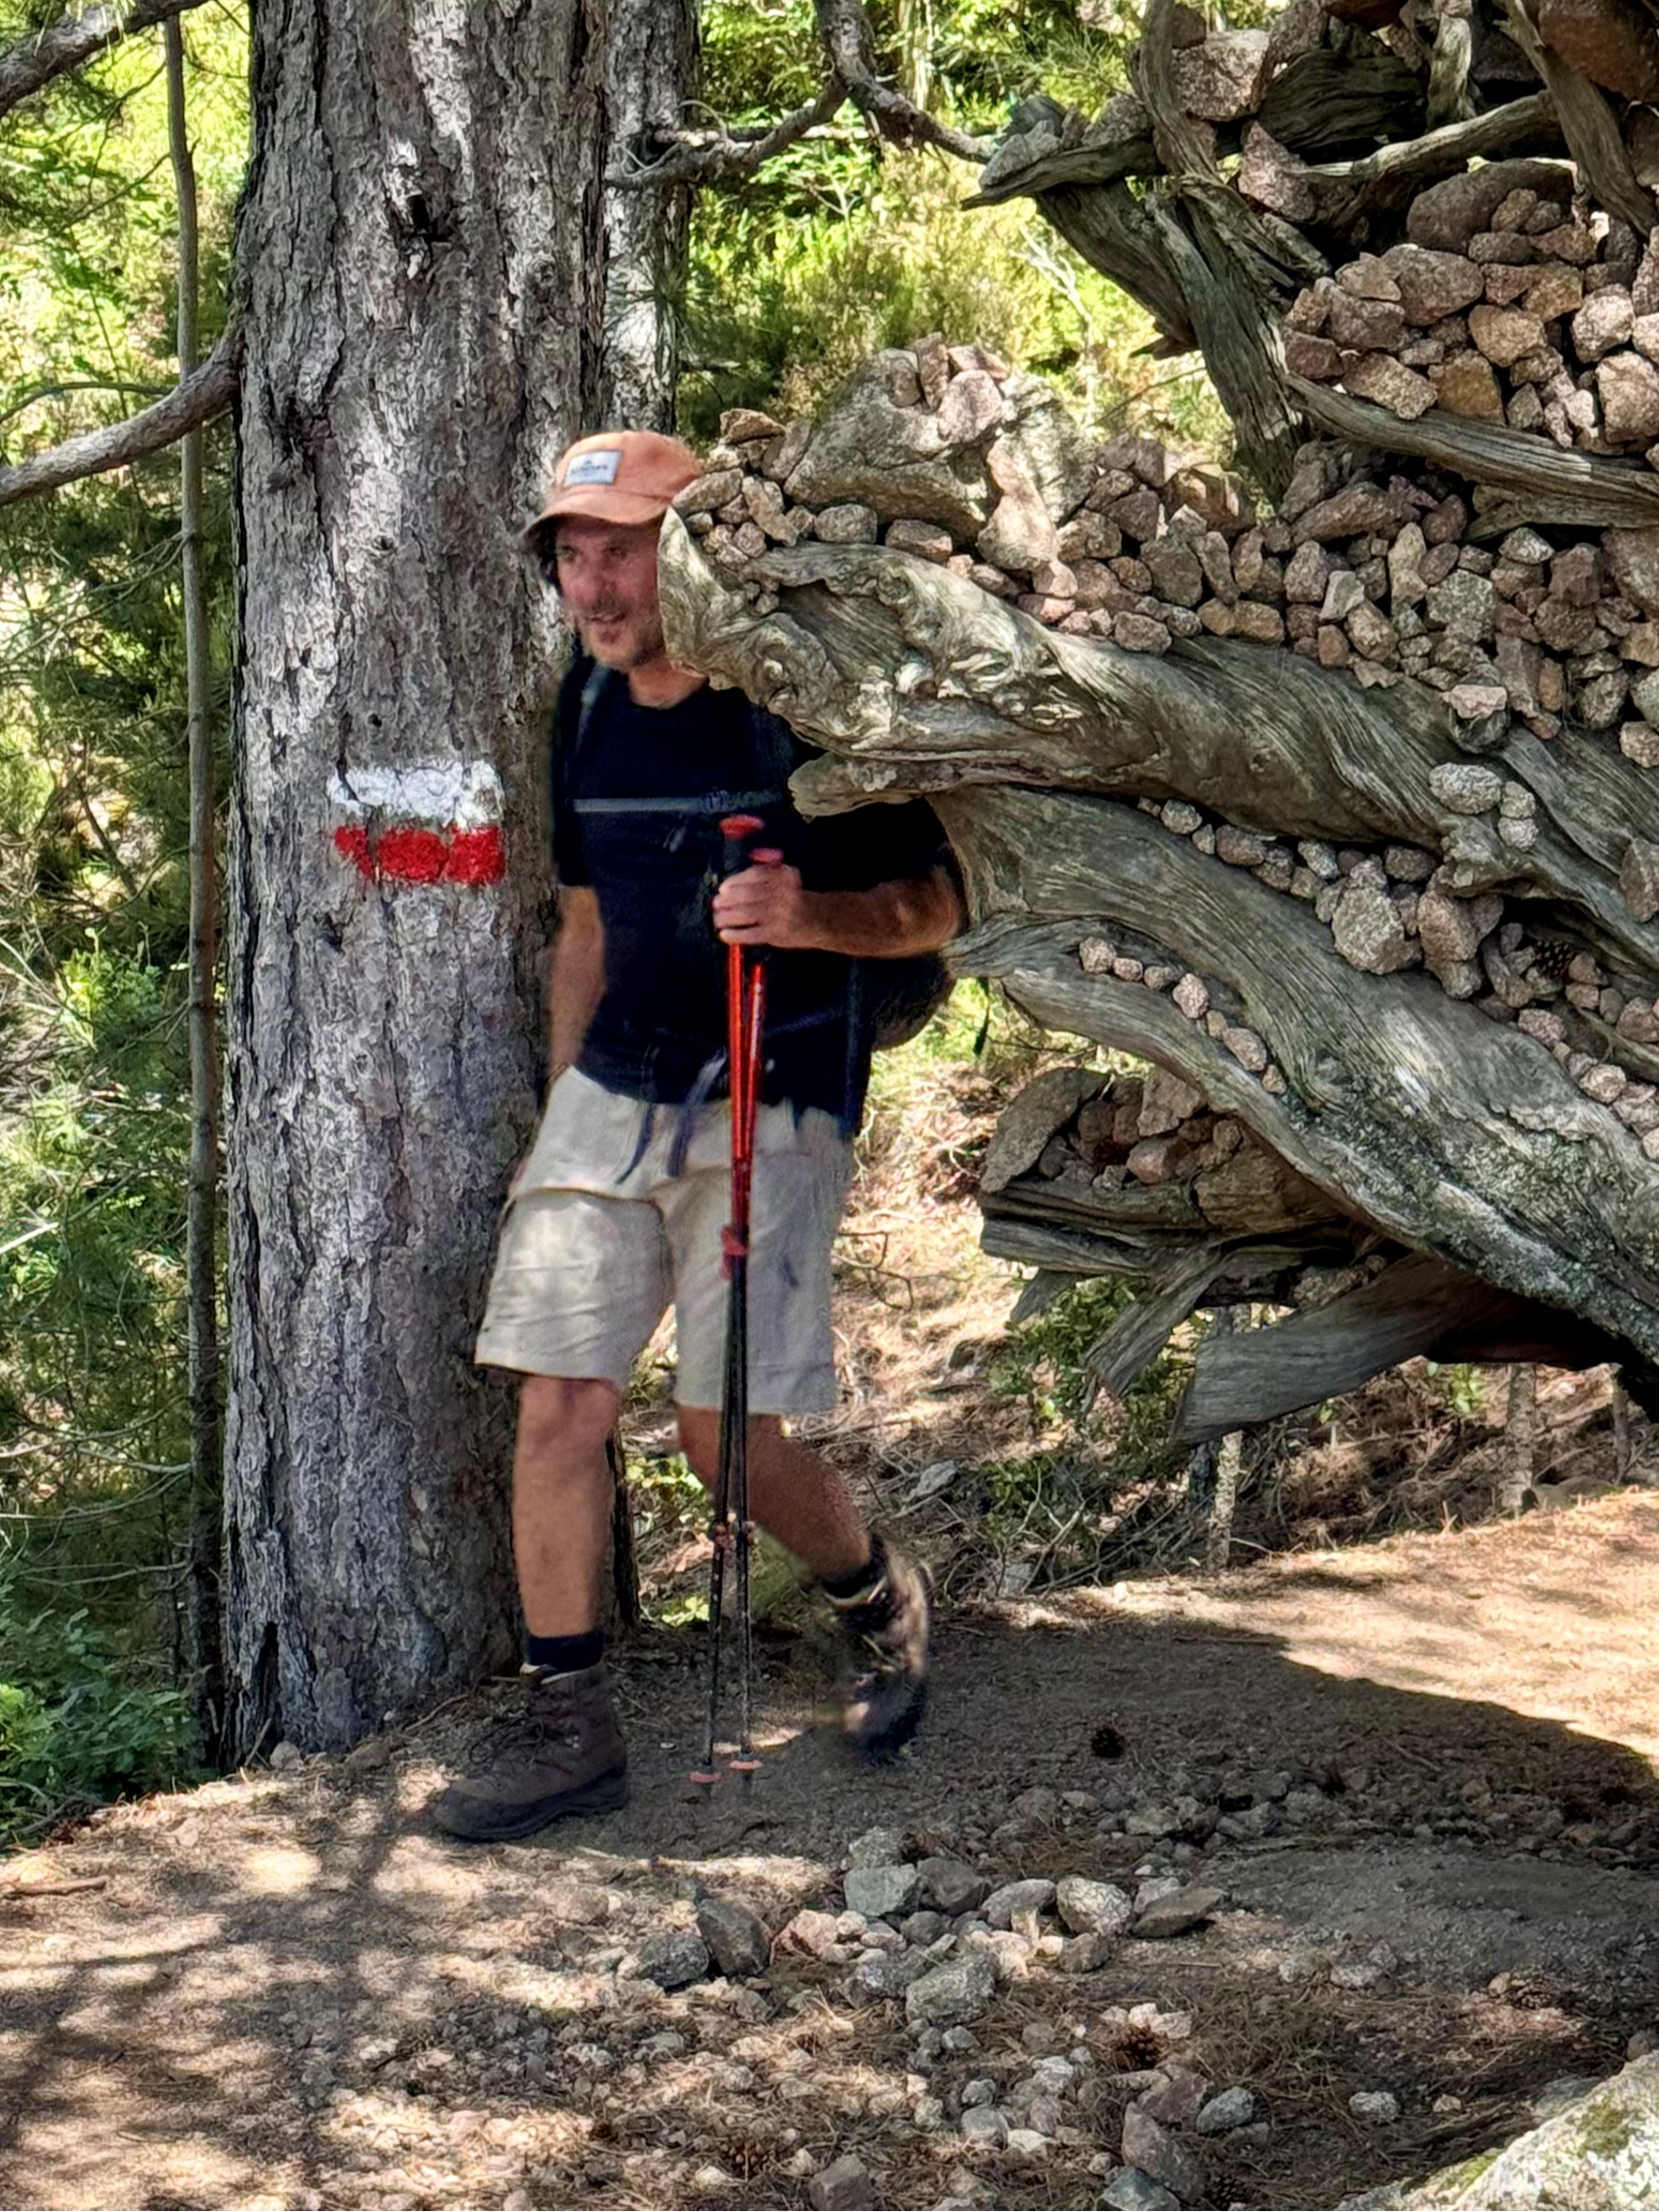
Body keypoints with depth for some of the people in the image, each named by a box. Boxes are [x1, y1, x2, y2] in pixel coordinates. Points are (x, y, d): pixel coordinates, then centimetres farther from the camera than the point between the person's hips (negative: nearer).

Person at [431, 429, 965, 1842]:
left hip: (772, 1106, -6)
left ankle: (879, 1595, 23)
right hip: (612, 1091, 6)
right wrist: (561, 1108, 19)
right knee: (559, 1400, -3)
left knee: (730, 1431, -8)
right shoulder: (588, 711, 9)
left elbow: (935, 905, -7)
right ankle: (566, 1724, 6)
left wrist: (810, 913, -27)